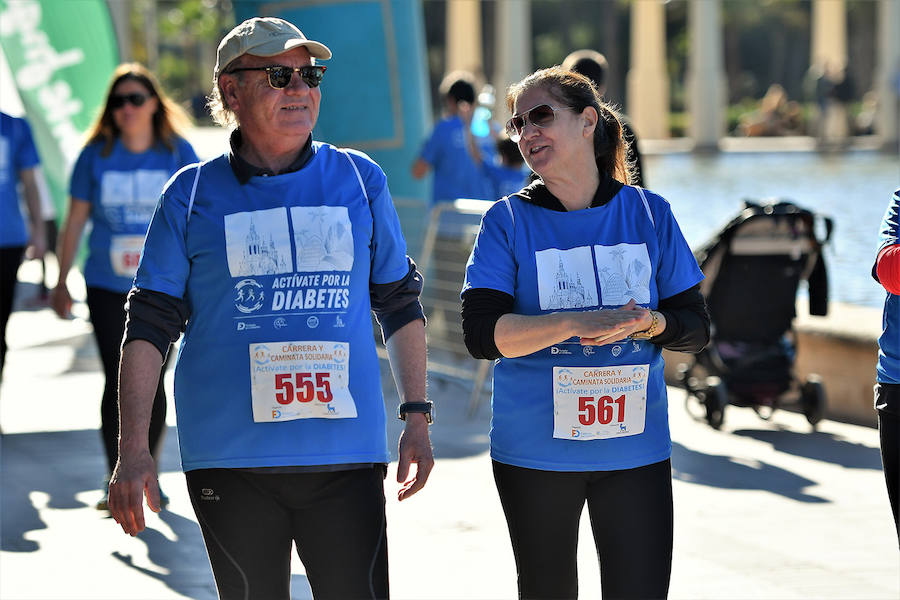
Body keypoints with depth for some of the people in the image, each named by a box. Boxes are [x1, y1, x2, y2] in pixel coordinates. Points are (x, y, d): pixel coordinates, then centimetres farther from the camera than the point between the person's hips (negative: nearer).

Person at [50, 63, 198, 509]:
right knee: (117, 382, -1)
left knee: (151, 381, 4)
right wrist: (61, 284, 4)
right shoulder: (96, 155, -1)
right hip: (106, 287, 0)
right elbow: (74, 222, 5)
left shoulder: (178, 154, -1)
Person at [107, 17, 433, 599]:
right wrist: (133, 450, -4)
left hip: (346, 454, 1)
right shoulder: (192, 194, 5)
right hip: (230, 459, 0)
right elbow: (148, 327, 3)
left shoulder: (360, 179, 8)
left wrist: (417, 417, 9)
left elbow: (400, 305, 15)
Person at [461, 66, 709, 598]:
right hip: (535, 449, -1)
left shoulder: (650, 215, 3)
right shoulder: (509, 221, -2)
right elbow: (482, 334, -13)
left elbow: (696, 328, 4)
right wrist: (575, 324, -25)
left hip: (636, 448, 1)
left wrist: (647, 323, -18)